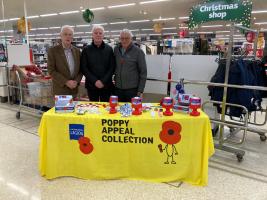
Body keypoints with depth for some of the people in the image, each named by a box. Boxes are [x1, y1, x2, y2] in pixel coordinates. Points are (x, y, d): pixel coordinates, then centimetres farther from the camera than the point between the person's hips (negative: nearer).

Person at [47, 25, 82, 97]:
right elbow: (51, 70, -8)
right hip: (60, 89, -3)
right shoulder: (53, 50, -4)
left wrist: (76, 81, -7)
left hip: (74, 89, 4)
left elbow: (80, 69, 10)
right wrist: (66, 82, -16)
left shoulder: (77, 51, 8)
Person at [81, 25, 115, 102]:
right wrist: (95, 81, -12)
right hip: (91, 85, 0)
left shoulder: (109, 49, 4)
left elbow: (112, 67, 0)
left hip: (106, 85, 0)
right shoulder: (86, 50, 3)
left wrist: (103, 81, -11)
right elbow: (83, 68, -1)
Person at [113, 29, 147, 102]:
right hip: (118, 88, 4)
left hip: (132, 89, -4)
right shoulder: (116, 50, 5)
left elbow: (143, 72, -6)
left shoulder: (138, 52, -6)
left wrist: (140, 90, -8)